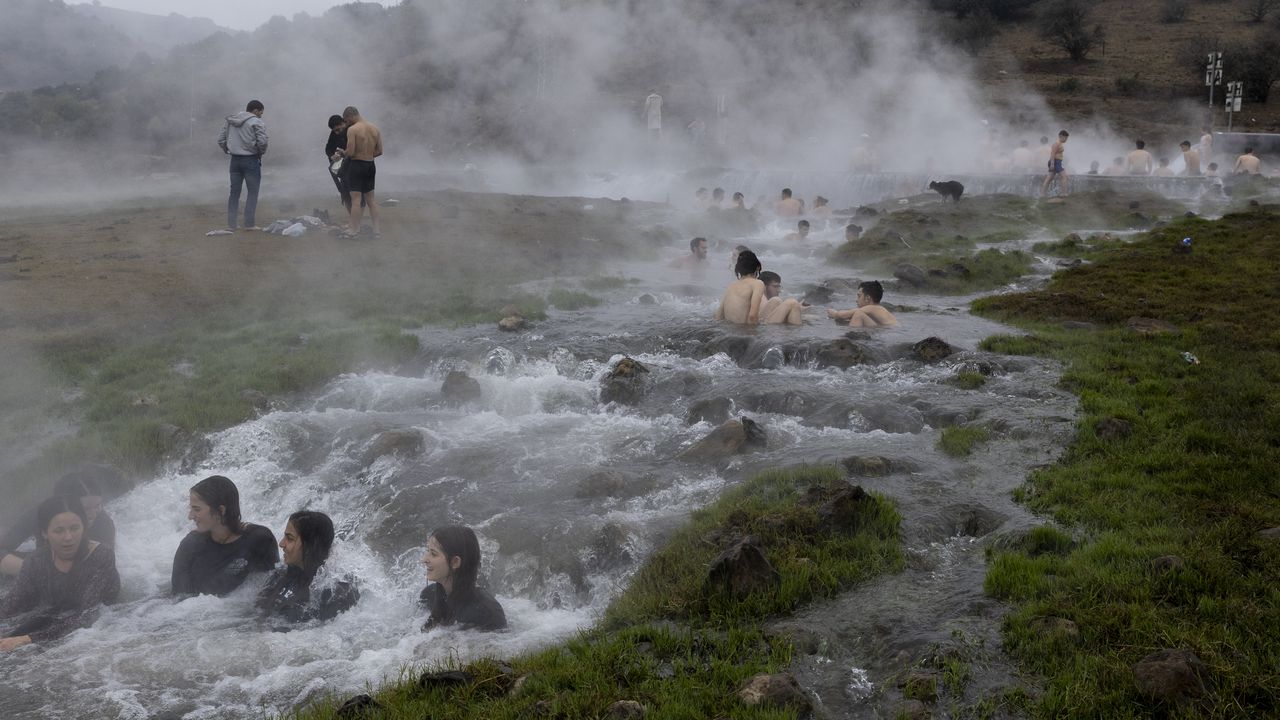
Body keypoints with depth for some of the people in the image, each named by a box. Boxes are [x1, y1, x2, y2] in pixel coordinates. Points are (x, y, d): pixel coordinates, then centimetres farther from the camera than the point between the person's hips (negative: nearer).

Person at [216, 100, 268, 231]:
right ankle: (249, 224, 0)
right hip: (251, 161, -6)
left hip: (235, 160, 6)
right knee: (252, 192, 2)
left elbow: (220, 140, 10)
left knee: (234, 192, 10)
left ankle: (231, 224, 11)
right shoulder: (256, 122, -9)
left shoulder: (230, 121, 11)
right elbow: (262, 141, -19)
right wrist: (261, 152, -2)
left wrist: (228, 151, 13)